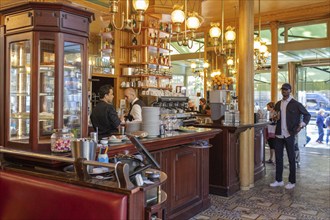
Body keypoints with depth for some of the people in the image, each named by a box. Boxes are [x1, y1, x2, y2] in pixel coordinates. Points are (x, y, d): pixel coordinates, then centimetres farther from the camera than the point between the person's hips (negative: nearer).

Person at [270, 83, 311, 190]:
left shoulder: (295, 104, -3)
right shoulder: (278, 104, 12)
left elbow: (307, 115, 0)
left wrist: (301, 125, -15)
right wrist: (275, 118, 0)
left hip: (289, 135, -5)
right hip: (279, 135, 5)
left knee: (291, 158, 4)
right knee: (278, 158, 9)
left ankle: (292, 182, 14)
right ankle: (279, 180, 19)